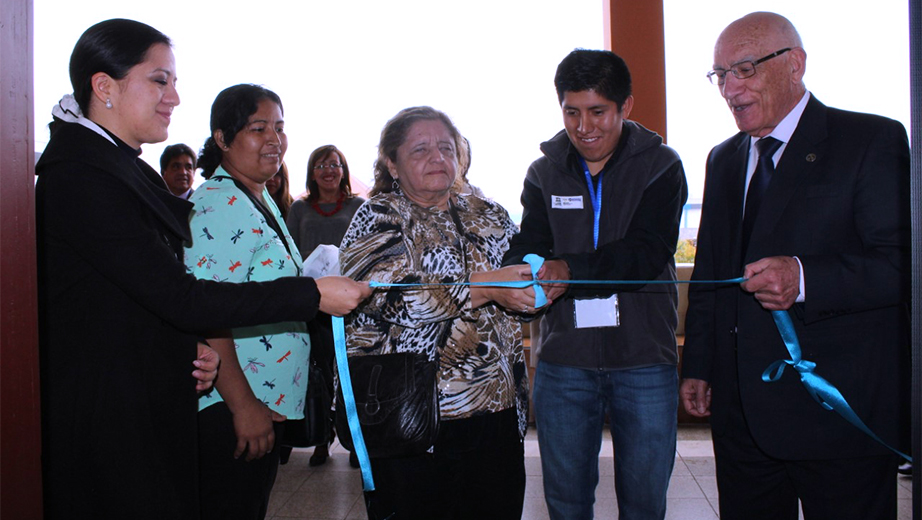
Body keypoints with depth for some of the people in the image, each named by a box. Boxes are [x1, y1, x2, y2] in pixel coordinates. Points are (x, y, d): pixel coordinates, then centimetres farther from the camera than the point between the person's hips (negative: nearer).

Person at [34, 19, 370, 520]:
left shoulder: (123, 168, 14)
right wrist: (314, 294, -20)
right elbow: (180, 298, -23)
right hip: (108, 421, -9)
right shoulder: (80, 177, -19)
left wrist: (192, 349, -1)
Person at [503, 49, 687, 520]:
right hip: (564, 362, 2)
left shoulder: (660, 166, -1)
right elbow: (526, 249, -2)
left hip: (645, 361, -2)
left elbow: (648, 253, -15)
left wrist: (569, 270, -30)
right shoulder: (544, 173, 7)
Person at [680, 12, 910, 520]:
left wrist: (806, 279, -28)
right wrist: (698, 365, 13)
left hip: (840, 414, -5)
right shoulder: (723, 160, 15)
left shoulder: (873, 141, -6)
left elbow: (903, 262, -14)